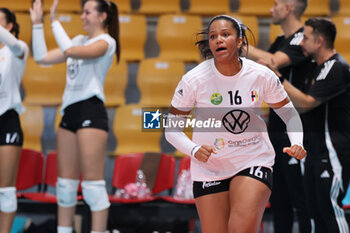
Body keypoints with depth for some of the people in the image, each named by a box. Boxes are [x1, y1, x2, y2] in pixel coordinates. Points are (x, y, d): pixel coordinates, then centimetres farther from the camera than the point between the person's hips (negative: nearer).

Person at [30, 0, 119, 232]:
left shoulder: (106, 42, -5)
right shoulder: (80, 40, 19)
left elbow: (70, 51, -22)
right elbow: (42, 57, 16)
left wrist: (55, 21, -15)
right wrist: (37, 24, 13)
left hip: (91, 111, -8)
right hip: (70, 111, 8)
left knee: (93, 183, -10)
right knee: (65, 183, 8)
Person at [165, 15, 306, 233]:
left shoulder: (262, 76, -9)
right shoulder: (194, 80, -13)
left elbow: (288, 112, 7)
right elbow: (172, 128, -5)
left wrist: (297, 144, -11)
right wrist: (194, 150, -23)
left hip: (254, 162, 0)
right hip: (209, 168, 0)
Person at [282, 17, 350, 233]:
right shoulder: (321, 66, 15)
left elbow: (305, 103, -22)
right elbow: (302, 106, 20)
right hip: (317, 150, 10)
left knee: (330, 207, -8)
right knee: (316, 207, 12)